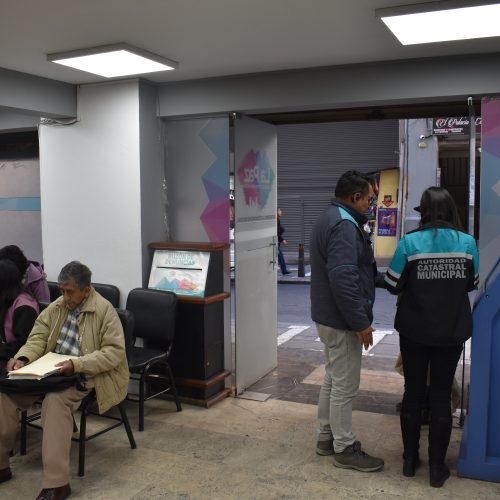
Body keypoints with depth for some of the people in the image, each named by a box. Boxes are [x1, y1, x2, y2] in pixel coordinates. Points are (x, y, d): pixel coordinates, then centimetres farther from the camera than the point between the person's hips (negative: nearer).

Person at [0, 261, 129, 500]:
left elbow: (114, 352, -18)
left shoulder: (104, 310, -13)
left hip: (86, 376, -6)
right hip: (52, 370, 7)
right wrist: (23, 358, -14)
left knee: (55, 400, -34)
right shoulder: (56, 307, 6)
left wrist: (76, 364, -28)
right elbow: (38, 338, 8)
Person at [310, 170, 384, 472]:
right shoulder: (344, 225, -22)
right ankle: (344, 449, 16)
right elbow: (343, 279, -30)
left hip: (330, 316, 11)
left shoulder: (332, 218, 13)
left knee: (333, 380, 20)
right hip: (342, 320, -11)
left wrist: (385, 278, 21)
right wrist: (360, 323, -24)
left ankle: (327, 437, 32)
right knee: (345, 385, 2)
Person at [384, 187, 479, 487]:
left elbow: (393, 286, -6)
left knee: (413, 392, 12)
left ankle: (410, 459, 24)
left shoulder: (409, 242, -12)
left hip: (414, 330, -1)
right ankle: (437, 467, 17)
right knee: (442, 395, 9)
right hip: (452, 331, 1)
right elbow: (472, 284, 8)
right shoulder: (467, 242, -5)